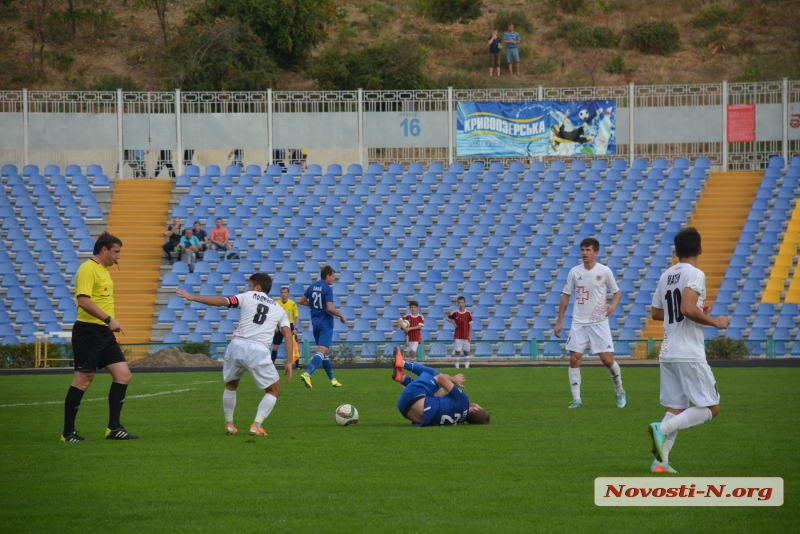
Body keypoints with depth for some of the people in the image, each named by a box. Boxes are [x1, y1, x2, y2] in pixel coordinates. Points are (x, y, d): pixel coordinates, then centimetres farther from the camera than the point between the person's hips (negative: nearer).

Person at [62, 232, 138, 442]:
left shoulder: (104, 271, 18)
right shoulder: (87, 269, -12)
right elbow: (83, 300, -24)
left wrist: (112, 323, 21)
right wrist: (108, 319, -27)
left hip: (104, 333, 9)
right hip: (88, 331, -9)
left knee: (123, 375, 3)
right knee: (83, 380, -5)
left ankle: (114, 428, 8)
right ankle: (68, 433, 3)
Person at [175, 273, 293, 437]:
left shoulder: (248, 297, 13)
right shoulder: (278, 309, 19)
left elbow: (221, 301, 2)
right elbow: (288, 333, 7)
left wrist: (192, 297, 7)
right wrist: (289, 362, 6)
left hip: (237, 345, 1)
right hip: (258, 351, -1)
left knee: (230, 385, 27)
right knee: (274, 390, 14)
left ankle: (229, 424, 27)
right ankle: (257, 425, -1)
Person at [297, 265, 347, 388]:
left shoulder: (312, 287, 8)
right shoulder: (327, 289, -14)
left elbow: (301, 301, 13)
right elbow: (330, 308, -22)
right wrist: (342, 316, -8)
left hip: (316, 324, 8)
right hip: (326, 324, -8)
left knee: (326, 352, 17)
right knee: (322, 351, -14)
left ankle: (332, 379, 25)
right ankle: (307, 374, -31)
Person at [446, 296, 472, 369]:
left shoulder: (468, 313, -1)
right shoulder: (455, 313, 0)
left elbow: (470, 325, 2)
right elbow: (447, 318, 15)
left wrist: (470, 335, -3)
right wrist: (453, 322, -2)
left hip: (466, 336, 0)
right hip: (457, 336, 0)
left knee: (466, 351, 6)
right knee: (457, 351, -2)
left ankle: (467, 366, 12)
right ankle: (457, 366, 2)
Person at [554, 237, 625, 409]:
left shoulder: (604, 271, -5)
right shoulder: (574, 272, 1)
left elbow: (617, 292, 6)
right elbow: (565, 296, 8)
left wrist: (613, 305, -17)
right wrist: (559, 322, 6)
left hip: (599, 323, -2)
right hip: (579, 323, 2)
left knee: (607, 360, -6)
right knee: (574, 359, -5)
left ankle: (619, 392, 19)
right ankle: (576, 399, 1)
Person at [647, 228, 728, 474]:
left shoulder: (666, 276, 12)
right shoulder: (695, 274, -11)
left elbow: (655, 313, 20)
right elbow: (687, 308, -24)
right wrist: (714, 322, -10)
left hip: (667, 353, 8)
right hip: (689, 354, -8)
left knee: (676, 408, 12)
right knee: (710, 408, -2)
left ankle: (660, 460, -1)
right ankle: (663, 429, -20)